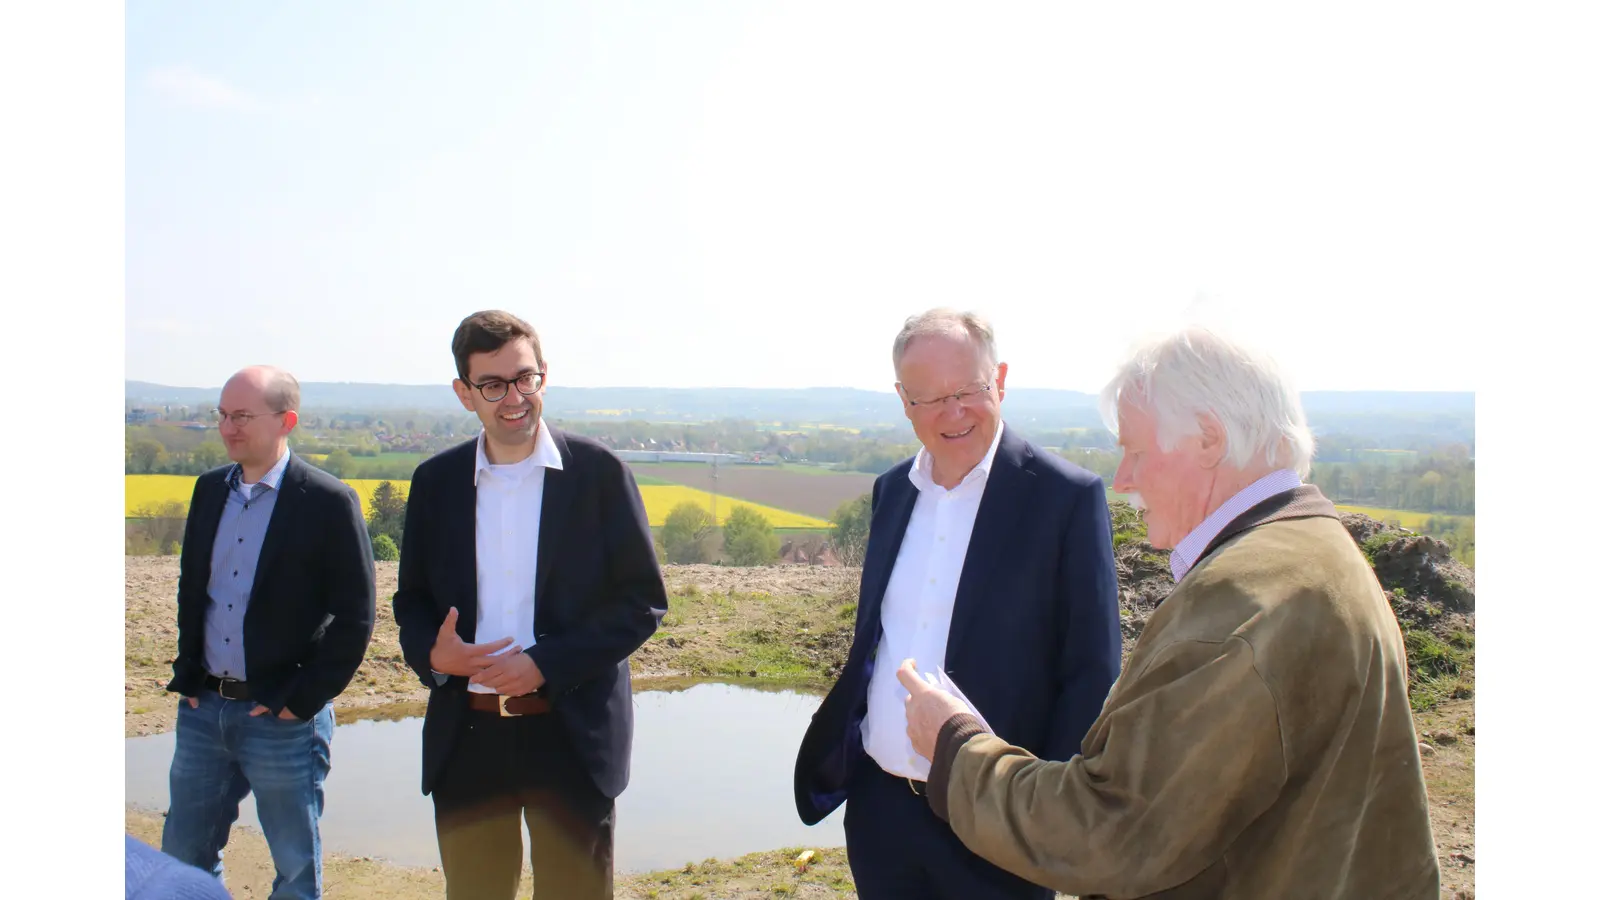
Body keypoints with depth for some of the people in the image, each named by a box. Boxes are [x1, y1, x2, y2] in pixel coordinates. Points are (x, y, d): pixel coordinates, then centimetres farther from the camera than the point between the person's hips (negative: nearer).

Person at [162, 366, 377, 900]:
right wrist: (187, 676, 7)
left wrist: (303, 701, -13)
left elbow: (355, 617, -12)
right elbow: (190, 589, 16)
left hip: (282, 719, -5)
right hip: (203, 708, 6)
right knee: (182, 857, 15)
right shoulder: (209, 490, 7)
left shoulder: (330, 503, -12)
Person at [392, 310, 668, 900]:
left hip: (573, 738, -3)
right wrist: (431, 652, -11)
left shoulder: (599, 473, -5)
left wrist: (547, 664, -16)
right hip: (466, 739, 3)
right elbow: (412, 598, 12)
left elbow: (643, 600, -6)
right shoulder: (435, 481, 5)